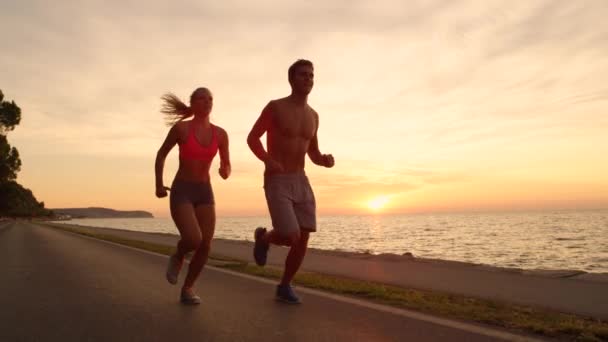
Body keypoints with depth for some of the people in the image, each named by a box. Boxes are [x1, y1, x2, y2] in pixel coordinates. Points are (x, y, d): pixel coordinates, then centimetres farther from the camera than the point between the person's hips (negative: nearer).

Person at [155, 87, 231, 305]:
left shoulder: (220, 134, 2)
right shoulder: (181, 128, -8)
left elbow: (226, 166, 10)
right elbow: (161, 154, 5)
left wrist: (225, 172, -14)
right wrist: (158, 185, 2)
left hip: (204, 193, 4)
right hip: (181, 192, -4)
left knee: (205, 246, -6)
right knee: (193, 240, -23)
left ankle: (187, 289, 16)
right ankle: (178, 257, 14)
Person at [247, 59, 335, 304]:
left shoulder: (313, 115, 12)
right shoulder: (275, 107, -5)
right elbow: (252, 138, -2)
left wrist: (325, 160, -8)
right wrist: (268, 160, -22)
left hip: (301, 182, 6)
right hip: (276, 183, -6)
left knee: (303, 240, -1)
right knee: (291, 238, -17)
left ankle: (284, 287, 19)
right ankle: (263, 237, 18)